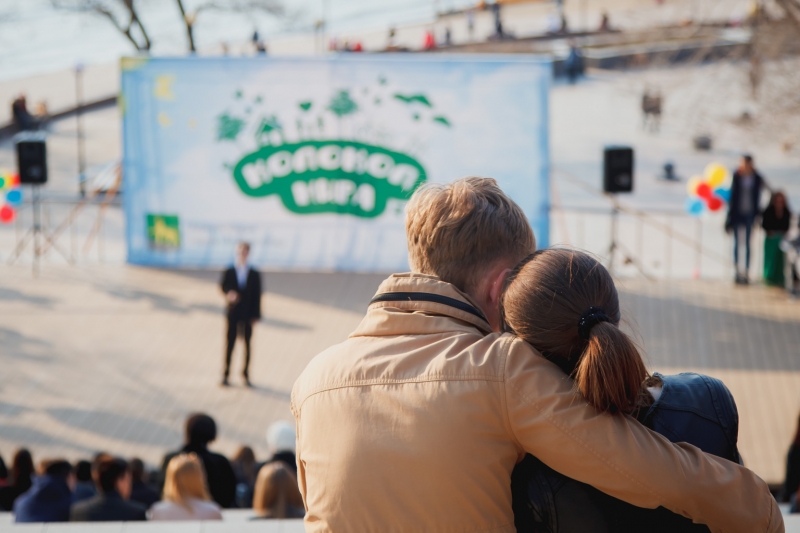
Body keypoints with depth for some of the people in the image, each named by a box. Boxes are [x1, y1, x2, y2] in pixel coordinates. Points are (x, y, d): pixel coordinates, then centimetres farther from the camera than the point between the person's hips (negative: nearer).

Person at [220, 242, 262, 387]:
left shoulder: (254, 275, 4)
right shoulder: (229, 272, 6)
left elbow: (257, 296, 3)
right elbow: (223, 286, -3)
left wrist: (255, 315, -3)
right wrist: (229, 293, -26)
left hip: (247, 314, 1)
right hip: (233, 312, -1)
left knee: (247, 343, 3)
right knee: (230, 342, 0)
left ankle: (246, 374, 11)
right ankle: (225, 374, 5)